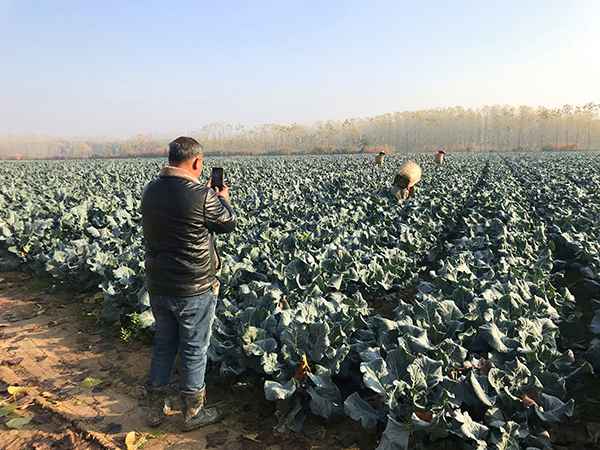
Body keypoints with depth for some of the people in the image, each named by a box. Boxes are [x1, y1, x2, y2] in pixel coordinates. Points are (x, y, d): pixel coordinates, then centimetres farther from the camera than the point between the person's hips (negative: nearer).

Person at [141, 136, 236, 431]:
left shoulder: (150, 191, -1)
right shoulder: (202, 196, -21)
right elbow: (228, 223, -4)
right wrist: (223, 198, 15)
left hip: (158, 285, 6)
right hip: (195, 288, -6)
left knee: (163, 345, 21)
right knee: (194, 350, 11)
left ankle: (155, 410, 34)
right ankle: (193, 413, 27)